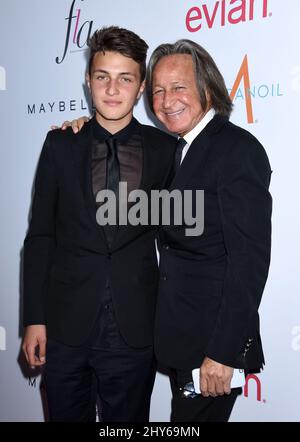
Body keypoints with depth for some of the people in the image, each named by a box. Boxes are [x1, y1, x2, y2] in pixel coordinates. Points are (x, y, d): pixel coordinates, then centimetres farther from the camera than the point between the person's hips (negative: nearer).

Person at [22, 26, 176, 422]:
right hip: (66, 325, 1)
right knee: (67, 415, 17)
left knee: (127, 419, 15)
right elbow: (40, 235, 1)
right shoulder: (60, 144, 0)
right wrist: (34, 318, -2)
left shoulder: (165, 149, -1)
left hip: (134, 330, 0)